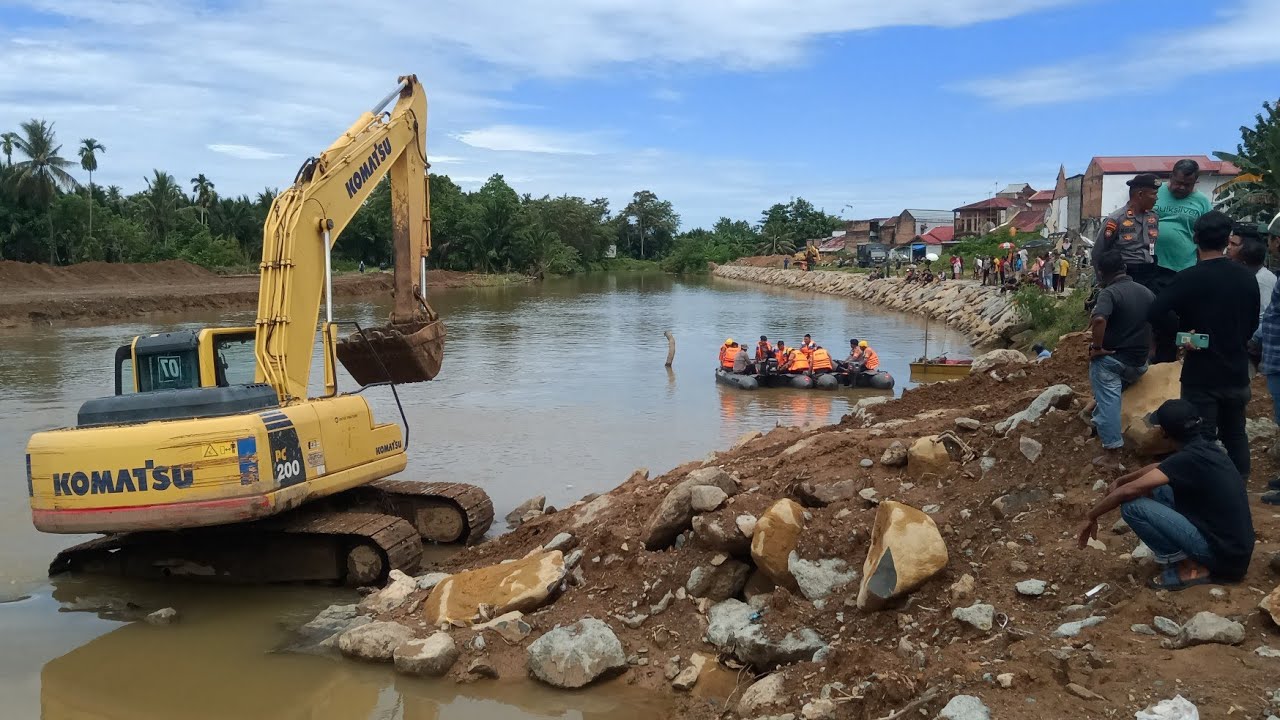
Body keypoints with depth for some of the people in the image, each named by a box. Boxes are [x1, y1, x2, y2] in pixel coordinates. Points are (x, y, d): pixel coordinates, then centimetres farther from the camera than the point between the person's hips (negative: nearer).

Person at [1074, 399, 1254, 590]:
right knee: (1158, 490, 18)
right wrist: (1119, 480, 15)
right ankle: (1196, 560, 13)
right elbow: (1161, 467, 25)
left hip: (1224, 555, -9)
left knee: (1132, 506, -14)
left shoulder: (1188, 459, -20)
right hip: (1237, 547, 9)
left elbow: (1129, 491, -20)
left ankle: (1192, 569, -4)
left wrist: (1090, 517, -9)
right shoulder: (1205, 449, 7)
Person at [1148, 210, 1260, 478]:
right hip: (1237, 371, 6)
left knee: (1202, 438, 1)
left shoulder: (1190, 278, -17)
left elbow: (1156, 313, -29)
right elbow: (1253, 323, 14)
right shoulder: (1247, 277, 2)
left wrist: (1183, 330, -15)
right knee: (1235, 433, 20)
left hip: (1202, 374, -5)